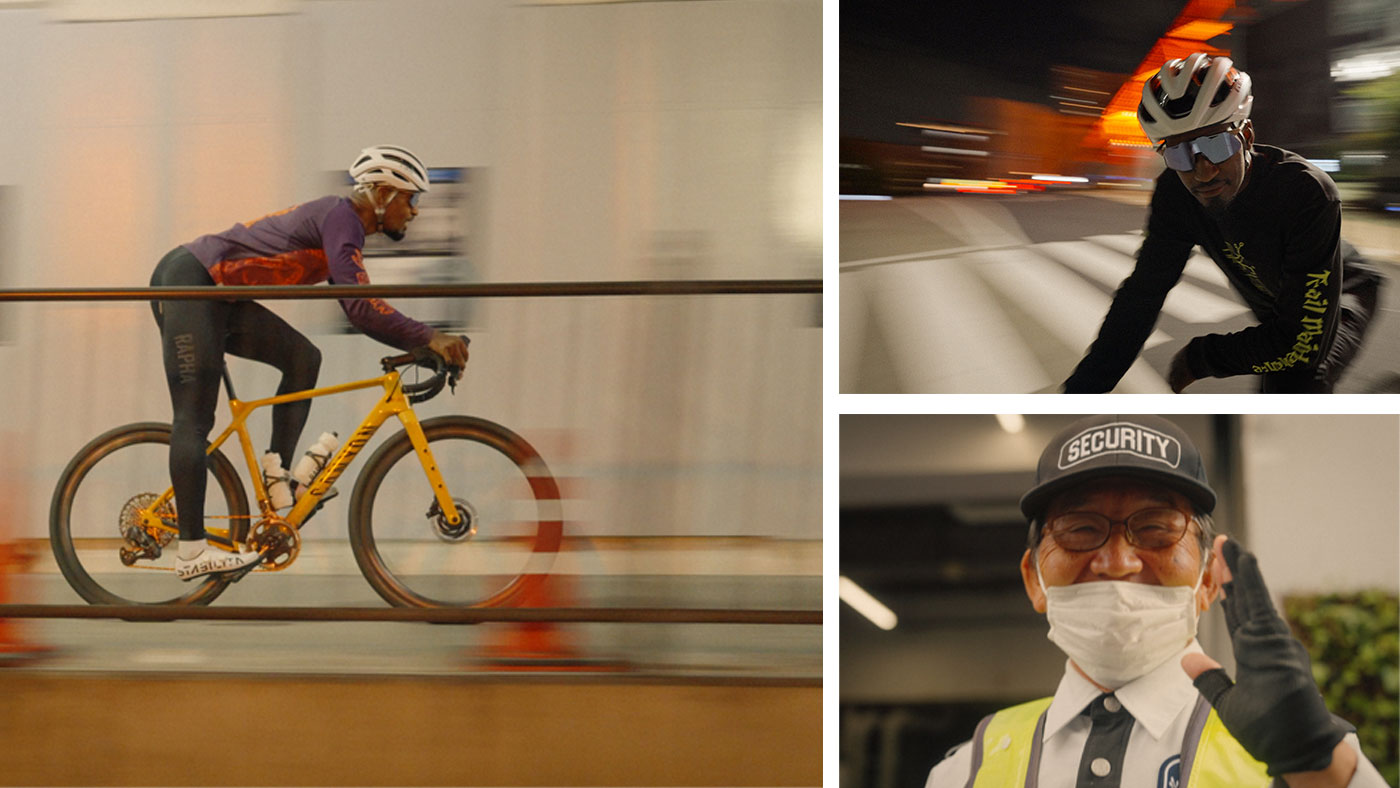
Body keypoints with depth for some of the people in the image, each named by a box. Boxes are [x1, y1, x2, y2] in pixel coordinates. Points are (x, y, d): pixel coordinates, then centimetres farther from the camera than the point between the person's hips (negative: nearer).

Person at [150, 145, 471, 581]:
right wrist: (429, 338, -22)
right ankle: (192, 552, -14)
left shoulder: (343, 225, 17)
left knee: (303, 358, 7)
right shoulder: (340, 217, -14)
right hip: (188, 282, -10)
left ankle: (276, 482, 7)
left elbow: (359, 311, 22)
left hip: (218, 298, 10)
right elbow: (361, 307, -25)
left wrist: (419, 345, 14)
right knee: (195, 419, -12)